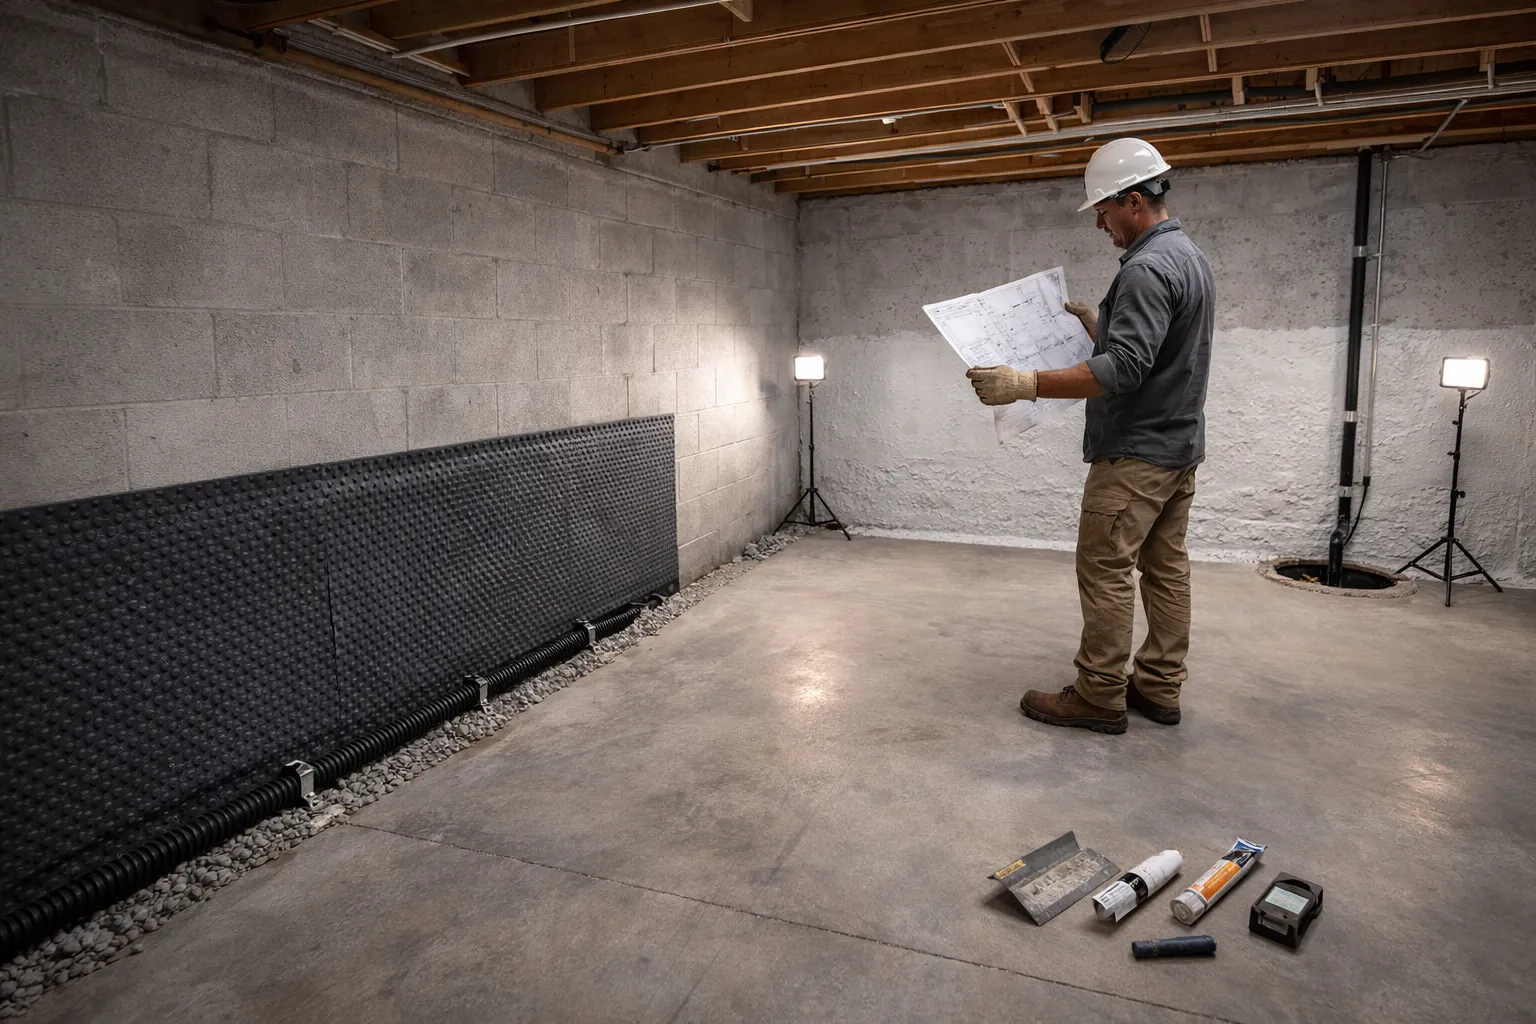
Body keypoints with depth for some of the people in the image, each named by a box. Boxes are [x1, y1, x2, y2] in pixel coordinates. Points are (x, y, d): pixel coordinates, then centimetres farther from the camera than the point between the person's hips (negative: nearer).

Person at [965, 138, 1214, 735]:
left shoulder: (1148, 268, -18)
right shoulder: (1189, 256, 16)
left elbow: (1123, 368, -28)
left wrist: (1026, 385, -30)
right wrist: (1098, 325, 22)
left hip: (1136, 451, -10)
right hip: (1180, 444, 11)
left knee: (1105, 571, -4)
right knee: (1165, 567, 12)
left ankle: (1099, 697, 4)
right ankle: (1160, 688, 21)